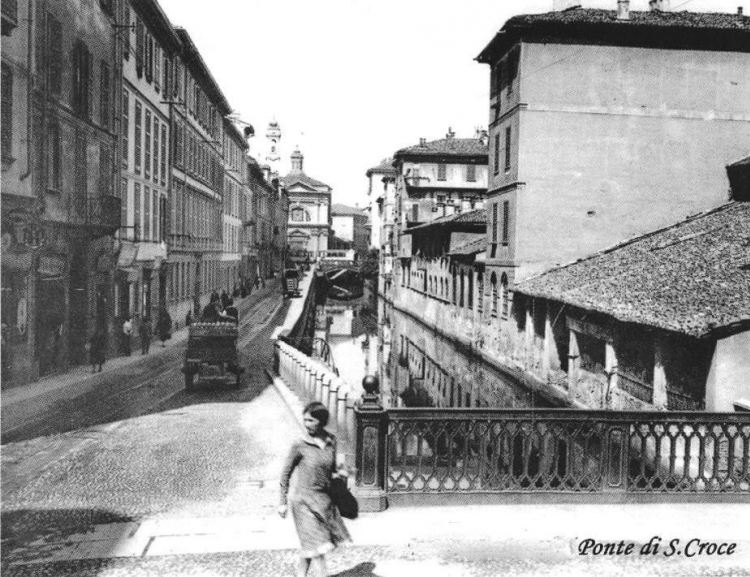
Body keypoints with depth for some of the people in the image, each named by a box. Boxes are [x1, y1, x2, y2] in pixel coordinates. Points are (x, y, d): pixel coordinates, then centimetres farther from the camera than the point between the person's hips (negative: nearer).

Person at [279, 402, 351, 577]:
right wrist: (283, 502, -1)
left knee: (311, 545, 15)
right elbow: (286, 473, -2)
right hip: (304, 500, -5)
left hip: (324, 498, 5)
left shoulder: (330, 441, 0)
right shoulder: (300, 445, -12)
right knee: (317, 546, -6)